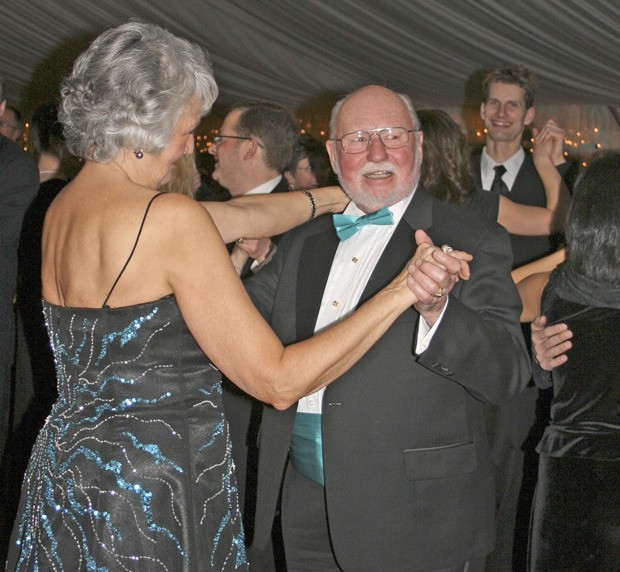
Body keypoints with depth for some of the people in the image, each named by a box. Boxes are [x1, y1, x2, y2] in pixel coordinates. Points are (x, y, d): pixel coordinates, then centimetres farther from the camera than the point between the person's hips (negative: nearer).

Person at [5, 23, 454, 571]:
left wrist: (337, 195, 23)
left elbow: (234, 216, 13)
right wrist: (402, 290, -16)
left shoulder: (62, 207, 4)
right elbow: (279, 381, -19)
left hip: (67, 459, 8)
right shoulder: (171, 218, -20)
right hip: (153, 491, -8)